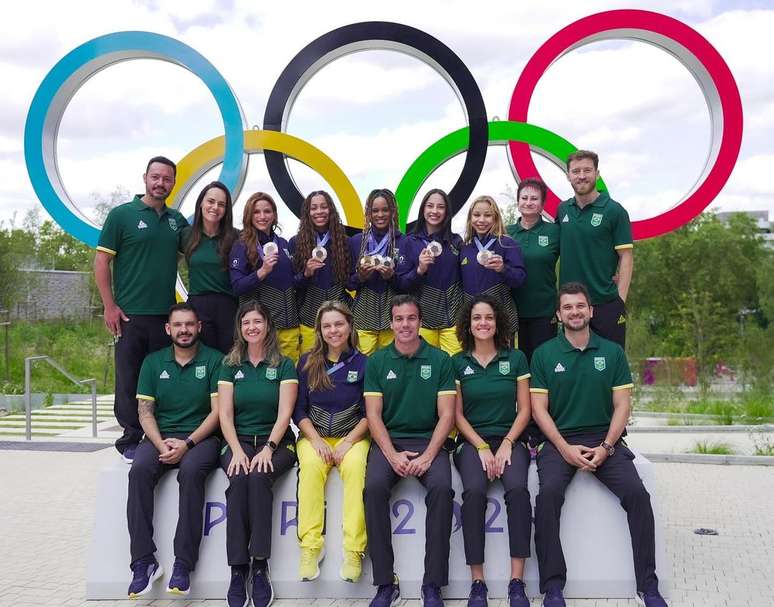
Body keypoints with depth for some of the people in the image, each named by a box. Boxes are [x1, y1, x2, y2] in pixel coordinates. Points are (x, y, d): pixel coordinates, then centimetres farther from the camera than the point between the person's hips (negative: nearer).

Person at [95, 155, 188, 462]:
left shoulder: (177, 220, 12)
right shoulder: (122, 214, -1)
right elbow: (101, 261, -3)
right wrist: (109, 306, -9)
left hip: (166, 314, 4)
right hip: (130, 314, -4)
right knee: (130, 379, 2)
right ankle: (131, 441, 12)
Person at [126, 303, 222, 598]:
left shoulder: (214, 360, 3)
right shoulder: (153, 362, 12)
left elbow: (217, 411, -4)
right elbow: (145, 412, 6)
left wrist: (187, 443, -15)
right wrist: (161, 444, -12)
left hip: (201, 437, -2)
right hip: (160, 437, 3)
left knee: (191, 471, -34)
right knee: (140, 470, -29)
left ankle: (183, 564, -29)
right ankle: (144, 562, -26)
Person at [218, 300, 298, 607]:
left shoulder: (284, 365, 6)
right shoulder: (230, 366, 12)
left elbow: (284, 414, -3)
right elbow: (225, 414, 4)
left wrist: (268, 449, -17)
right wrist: (237, 450, -11)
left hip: (276, 441, -1)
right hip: (238, 441, 1)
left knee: (259, 477, -33)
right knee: (239, 479, -31)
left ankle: (260, 566, -27)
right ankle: (238, 569, -28)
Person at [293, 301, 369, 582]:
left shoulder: (363, 363, 3)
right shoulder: (307, 363, 7)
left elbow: (369, 413, 1)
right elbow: (299, 410, 6)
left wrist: (348, 443, -12)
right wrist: (316, 440, -9)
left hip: (353, 436, -1)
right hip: (314, 435, 1)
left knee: (355, 467, -32)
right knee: (311, 465, -31)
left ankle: (354, 550, -32)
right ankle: (310, 547, -31)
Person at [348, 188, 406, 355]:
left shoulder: (404, 242, 2)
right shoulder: (356, 241, 6)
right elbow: (348, 283, 9)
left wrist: (392, 277, -14)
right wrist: (360, 277, -11)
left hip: (393, 315, 0)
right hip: (364, 316, 1)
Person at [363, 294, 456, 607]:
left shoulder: (440, 359, 4)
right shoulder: (377, 361, 7)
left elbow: (446, 415, -1)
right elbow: (373, 415, 2)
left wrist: (428, 456, -15)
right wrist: (393, 455, -13)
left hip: (429, 440, -1)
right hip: (388, 441, 1)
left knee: (442, 488, -30)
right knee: (374, 487, -29)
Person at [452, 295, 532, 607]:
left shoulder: (516, 358, 8)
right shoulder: (457, 363, 8)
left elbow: (524, 410, 6)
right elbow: (457, 414, 5)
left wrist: (507, 444, -8)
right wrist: (482, 447, -7)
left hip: (510, 439, 0)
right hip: (472, 441, 0)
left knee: (517, 488, -30)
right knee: (474, 491, -30)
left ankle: (517, 582, -26)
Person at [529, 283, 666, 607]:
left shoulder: (612, 352, 9)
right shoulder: (544, 354, 5)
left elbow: (622, 405, 5)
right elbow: (539, 409, 1)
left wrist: (606, 447, -9)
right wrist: (565, 448, -12)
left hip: (605, 439, 1)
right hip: (559, 441, -1)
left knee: (637, 493, -22)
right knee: (548, 493, -29)